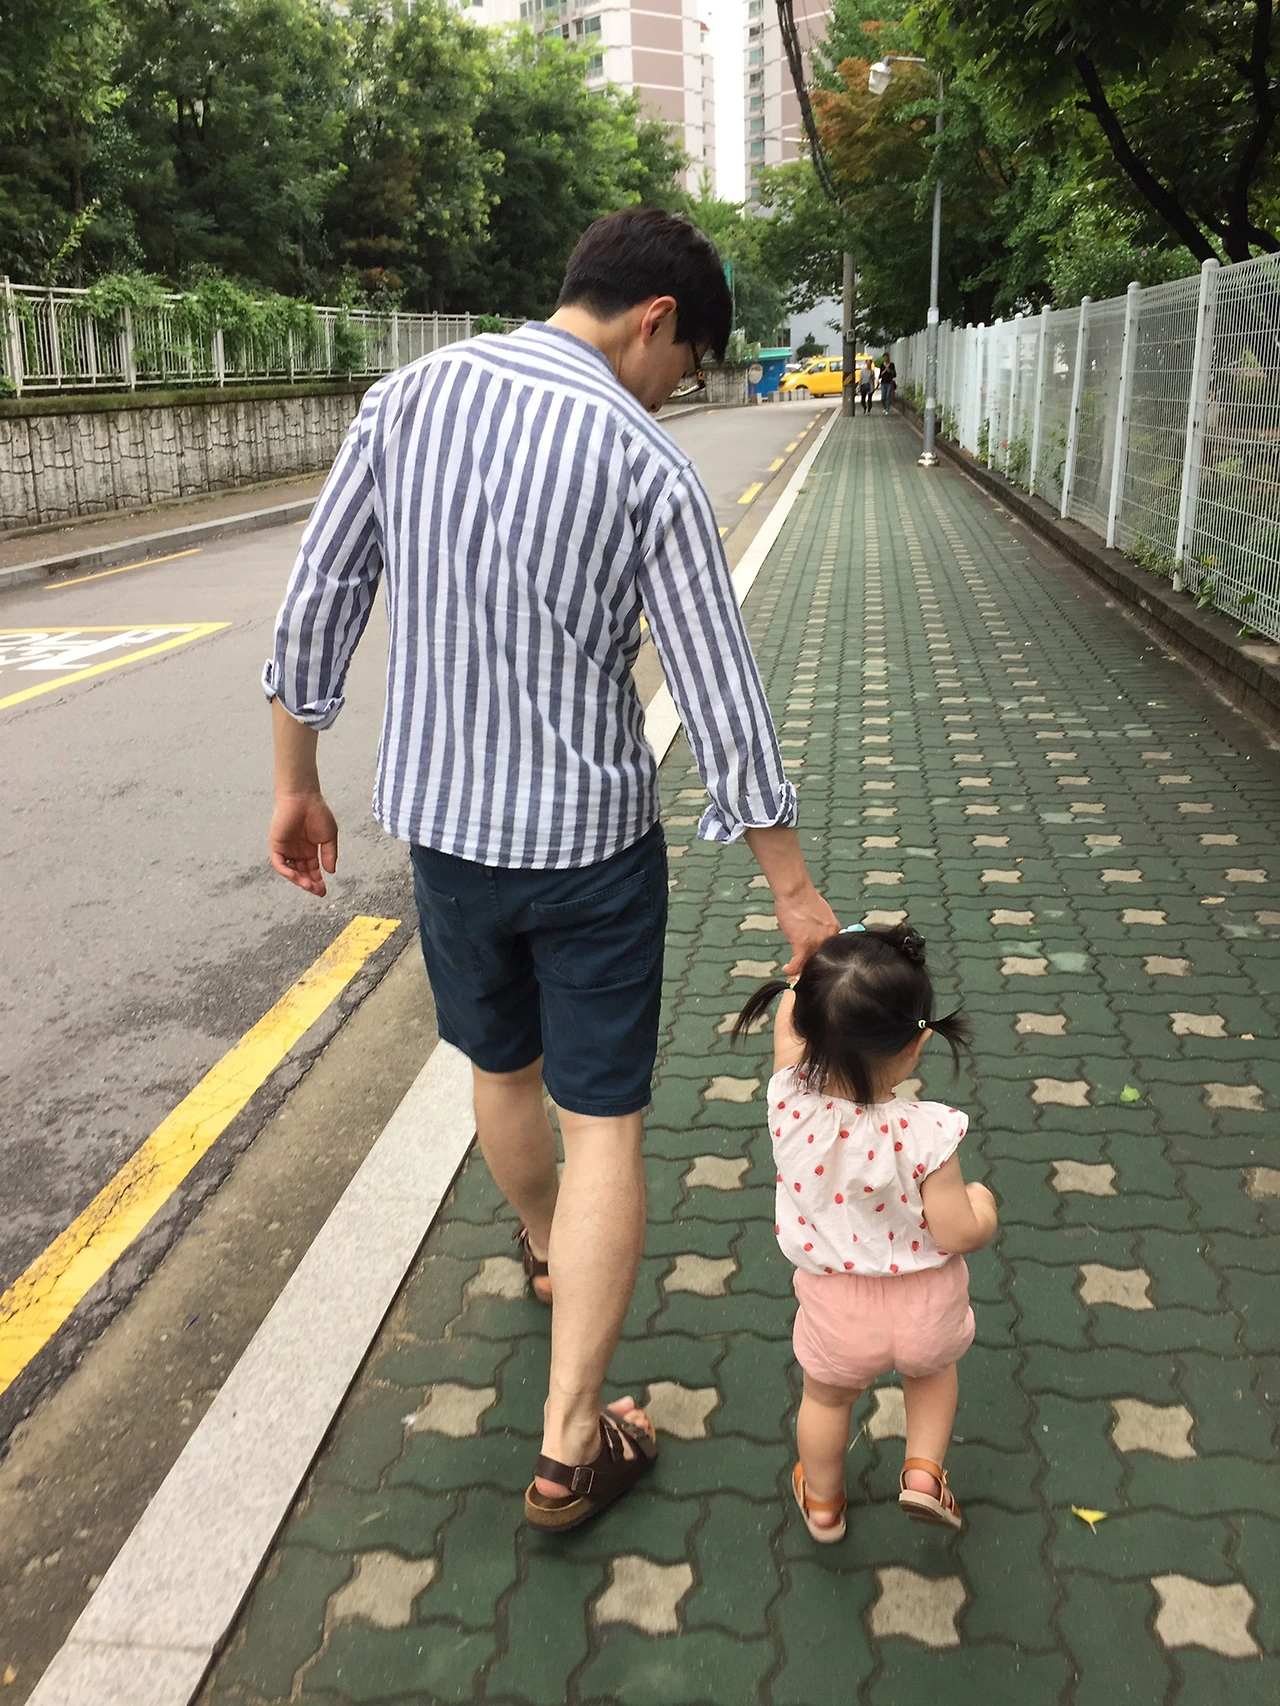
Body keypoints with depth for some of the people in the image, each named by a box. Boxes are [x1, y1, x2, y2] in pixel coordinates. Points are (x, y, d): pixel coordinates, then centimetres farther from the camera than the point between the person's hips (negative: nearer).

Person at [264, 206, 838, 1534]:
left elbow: (314, 608, 0)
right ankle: (571, 1446, 13)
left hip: (442, 827, 5)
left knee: (502, 1067, 26)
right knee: (601, 1124, 7)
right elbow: (719, 702, -13)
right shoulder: (647, 468, -14)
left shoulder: (407, 398, -3)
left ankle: (544, 1250, 54)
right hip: (590, 841, -4)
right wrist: (794, 891, -4)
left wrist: (295, 783, 11)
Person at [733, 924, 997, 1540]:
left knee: (827, 1398, 29)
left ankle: (822, 1502, 49)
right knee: (932, 1368, 35)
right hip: (924, 1306, -1)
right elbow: (958, 1234, -22)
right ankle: (923, 1471, 28)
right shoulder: (925, 1134, -31)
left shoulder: (791, 1103, -25)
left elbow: (789, 1020, -6)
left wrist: (813, 969, 9)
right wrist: (983, 1205, -1)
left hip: (834, 1305, 1)